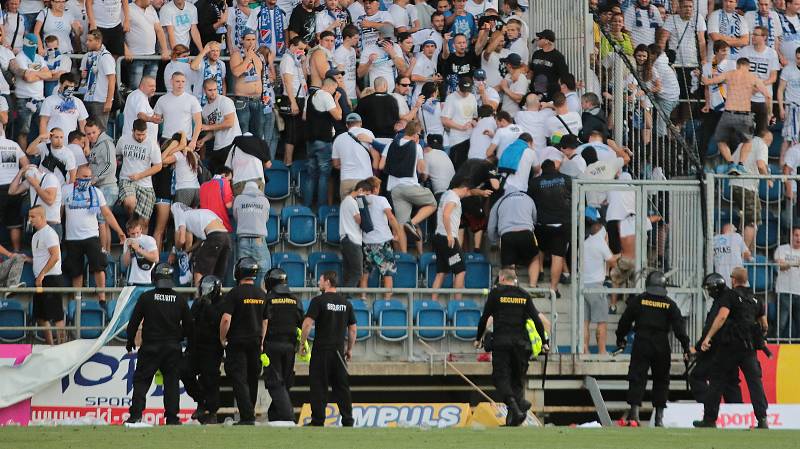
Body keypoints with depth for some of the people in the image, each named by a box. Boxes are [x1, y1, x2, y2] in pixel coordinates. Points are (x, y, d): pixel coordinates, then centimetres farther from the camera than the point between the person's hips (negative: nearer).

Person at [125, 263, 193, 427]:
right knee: (172, 381, 9)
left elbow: (134, 322, -3)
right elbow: (189, 325, 5)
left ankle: (135, 415, -8)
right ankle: (172, 417, 4)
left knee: (141, 380, 3)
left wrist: (130, 342, 10)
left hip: (150, 347, -2)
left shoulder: (146, 297, -7)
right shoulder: (180, 299, 0)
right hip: (173, 348, 2)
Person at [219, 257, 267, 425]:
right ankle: (250, 414, 23)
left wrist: (222, 339, -7)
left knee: (239, 380, -5)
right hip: (255, 342, 6)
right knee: (252, 380, 14)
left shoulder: (234, 293, -14)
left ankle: (247, 416, -15)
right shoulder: (261, 295, 6)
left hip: (237, 342, -6)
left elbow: (226, 319, -21)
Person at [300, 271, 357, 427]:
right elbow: (353, 328, 11)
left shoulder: (319, 301, -8)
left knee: (318, 386, -1)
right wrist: (350, 349, 19)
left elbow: (308, 323, -14)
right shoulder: (346, 303, 8)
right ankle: (348, 421, 7)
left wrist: (302, 344, -5)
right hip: (339, 350, 5)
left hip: (321, 350, -5)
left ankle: (318, 421, -3)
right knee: (342, 386, 8)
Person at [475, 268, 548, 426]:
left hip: (501, 342, -3)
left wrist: (478, 338, 13)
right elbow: (536, 319, 4)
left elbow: (484, 317, 2)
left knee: (501, 377, -4)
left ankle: (512, 403, -29)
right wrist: (544, 342, 9)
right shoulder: (524, 295, 9)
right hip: (521, 341, 3)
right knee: (518, 378, 10)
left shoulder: (496, 293, 2)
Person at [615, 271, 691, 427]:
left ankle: (634, 413, -17)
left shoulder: (638, 300, 1)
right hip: (661, 346, 1)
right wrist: (686, 346, 4)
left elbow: (625, 322, 5)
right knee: (661, 380, 12)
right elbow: (678, 327, -1)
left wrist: (620, 339, 19)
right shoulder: (670, 304, 2)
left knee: (637, 378, -2)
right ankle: (659, 416, 9)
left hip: (641, 344, -1)